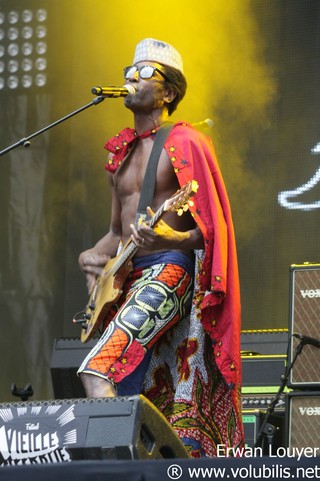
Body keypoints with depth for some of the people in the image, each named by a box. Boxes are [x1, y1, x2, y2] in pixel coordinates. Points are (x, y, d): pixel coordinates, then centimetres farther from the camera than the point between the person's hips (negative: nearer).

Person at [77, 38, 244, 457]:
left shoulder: (185, 144, -6)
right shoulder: (121, 153, 18)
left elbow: (212, 228, -10)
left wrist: (173, 239, -30)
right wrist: (92, 256, 5)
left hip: (169, 270, -8)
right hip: (126, 277, 9)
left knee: (99, 368, -25)